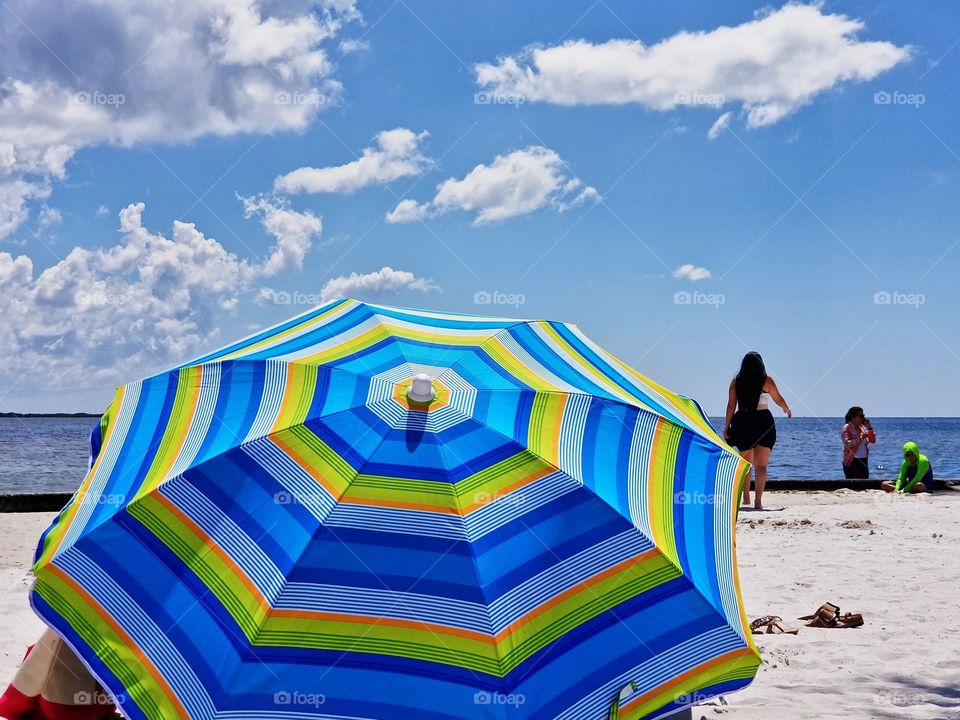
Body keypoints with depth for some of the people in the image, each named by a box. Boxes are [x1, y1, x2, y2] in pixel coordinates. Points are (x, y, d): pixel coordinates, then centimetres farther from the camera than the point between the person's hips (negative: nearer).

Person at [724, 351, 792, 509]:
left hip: (742, 423, 2)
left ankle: (746, 498, 18)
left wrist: (727, 426, 6)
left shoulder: (736, 382, 3)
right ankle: (758, 500, -5)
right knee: (761, 466, 2)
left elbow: (731, 406, 1)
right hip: (763, 423, -2)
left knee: (746, 464, 17)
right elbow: (779, 400, 8)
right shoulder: (766, 381, -3)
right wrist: (787, 410, 28)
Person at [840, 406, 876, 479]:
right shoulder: (847, 428, -8)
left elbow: (873, 440, 10)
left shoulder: (863, 428, 13)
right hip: (852, 462, -7)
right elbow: (847, 444, -21)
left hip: (864, 461, 7)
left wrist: (869, 427, 0)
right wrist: (861, 438, -23)